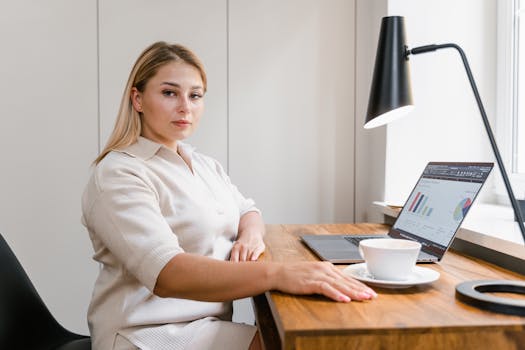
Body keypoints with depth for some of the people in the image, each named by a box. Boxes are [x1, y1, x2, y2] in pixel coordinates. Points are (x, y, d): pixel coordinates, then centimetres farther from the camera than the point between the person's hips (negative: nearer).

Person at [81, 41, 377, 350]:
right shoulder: (119, 175, -16)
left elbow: (248, 211, 18)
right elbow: (165, 273, -29)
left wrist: (251, 234, -8)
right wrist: (277, 273, -42)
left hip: (209, 322, 8)